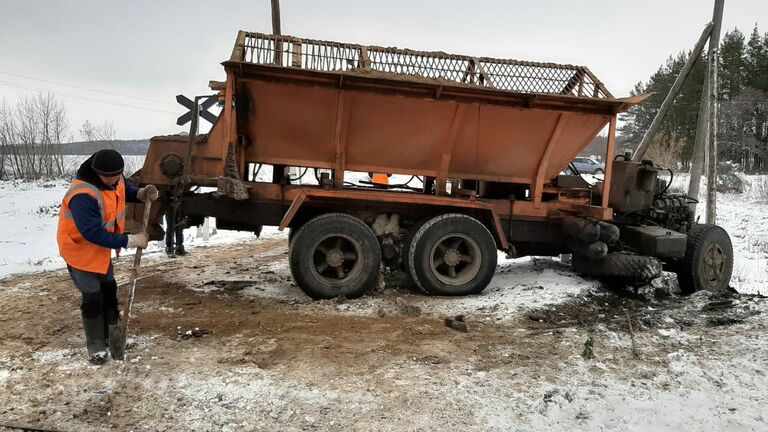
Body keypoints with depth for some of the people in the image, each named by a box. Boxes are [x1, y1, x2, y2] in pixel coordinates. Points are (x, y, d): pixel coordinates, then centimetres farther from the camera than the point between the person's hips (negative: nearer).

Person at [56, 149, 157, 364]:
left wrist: (142, 194, -12)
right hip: (79, 249, -8)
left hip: (101, 248, 9)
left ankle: (111, 336, 31)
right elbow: (94, 234, -38)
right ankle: (96, 346, 10)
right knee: (93, 297, -6)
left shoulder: (114, 179, -11)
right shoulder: (83, 195, -37)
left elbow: (126, 190, 12)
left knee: (109, 290, 16)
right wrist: (130, 240, -35)